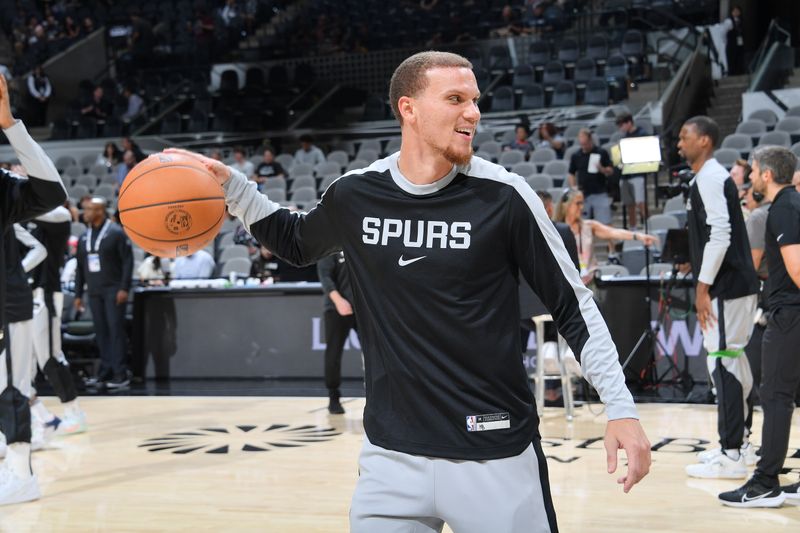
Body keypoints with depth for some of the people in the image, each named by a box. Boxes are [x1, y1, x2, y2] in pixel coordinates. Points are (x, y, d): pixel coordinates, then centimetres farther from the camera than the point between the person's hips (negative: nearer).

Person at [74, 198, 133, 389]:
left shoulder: (116, 233, -5)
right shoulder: (84, 238, 13)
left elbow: (127, 261, -8)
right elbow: (80, 268, 17)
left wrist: (124, 288, -15)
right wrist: (78, 294, 13)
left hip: (113, 290, -5)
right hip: (94, 291, 6)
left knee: (116, 329, -7)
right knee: (101, 330, 5)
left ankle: (120, 374, -7)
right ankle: (106, 371, 10)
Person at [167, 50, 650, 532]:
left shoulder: (503, 196, -9)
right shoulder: (355, 194, -1)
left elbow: (573, 307, -1)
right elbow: (298, 244, 22)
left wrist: (621, 407, -8)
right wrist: (230, 185, 9)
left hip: (497, 455, -2)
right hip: (392, 453, 3)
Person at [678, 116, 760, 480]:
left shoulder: (710, 178, -14)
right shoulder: (709, 177, 17)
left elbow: (720, 234, -23)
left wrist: (703, 286, -21)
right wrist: (705, 283, 21)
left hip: (727, 287, -10)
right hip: (733, 284, 10)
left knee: (723, 363, -9)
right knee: (730, 362, 15)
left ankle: (731, 456, -7)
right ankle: (735, 444, 23)